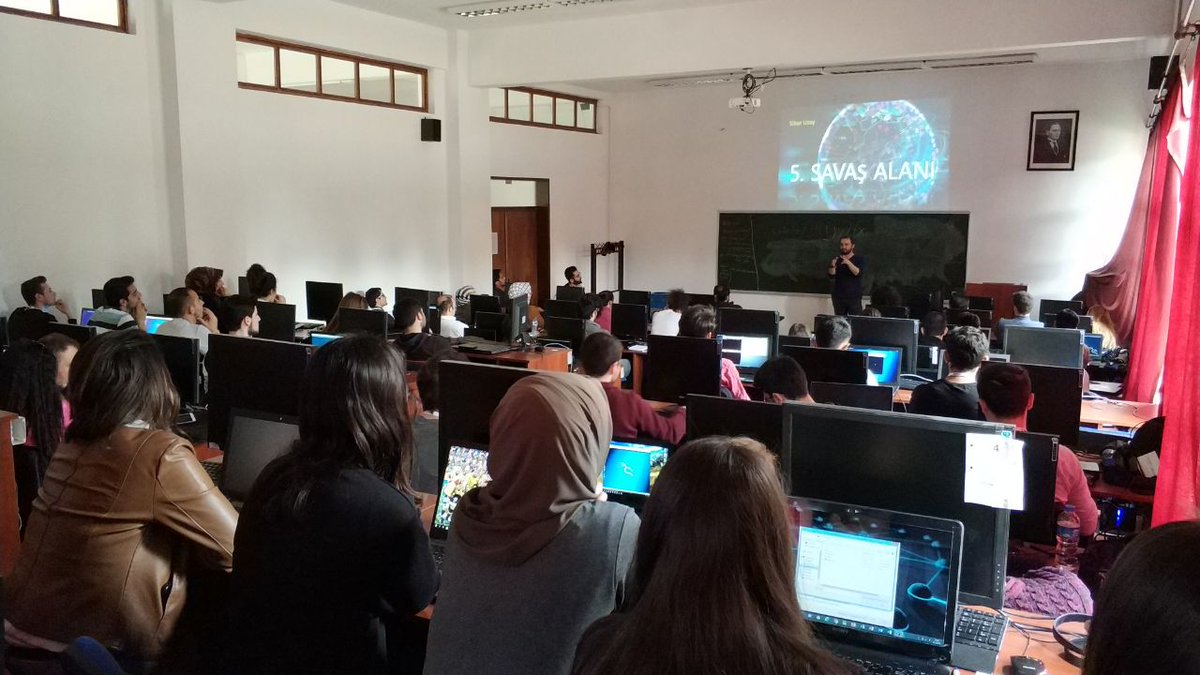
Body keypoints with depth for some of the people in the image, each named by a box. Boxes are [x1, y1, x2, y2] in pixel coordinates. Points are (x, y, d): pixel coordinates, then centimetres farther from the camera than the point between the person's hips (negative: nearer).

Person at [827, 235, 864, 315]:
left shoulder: (860, 259, 4)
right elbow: (831, 276, -1)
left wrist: (848, 263, -27)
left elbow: (858, 273, -13)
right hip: (838, 297, 2)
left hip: (854, 297, -2)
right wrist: (832, 266, -21)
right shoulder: (836, 259, 10)